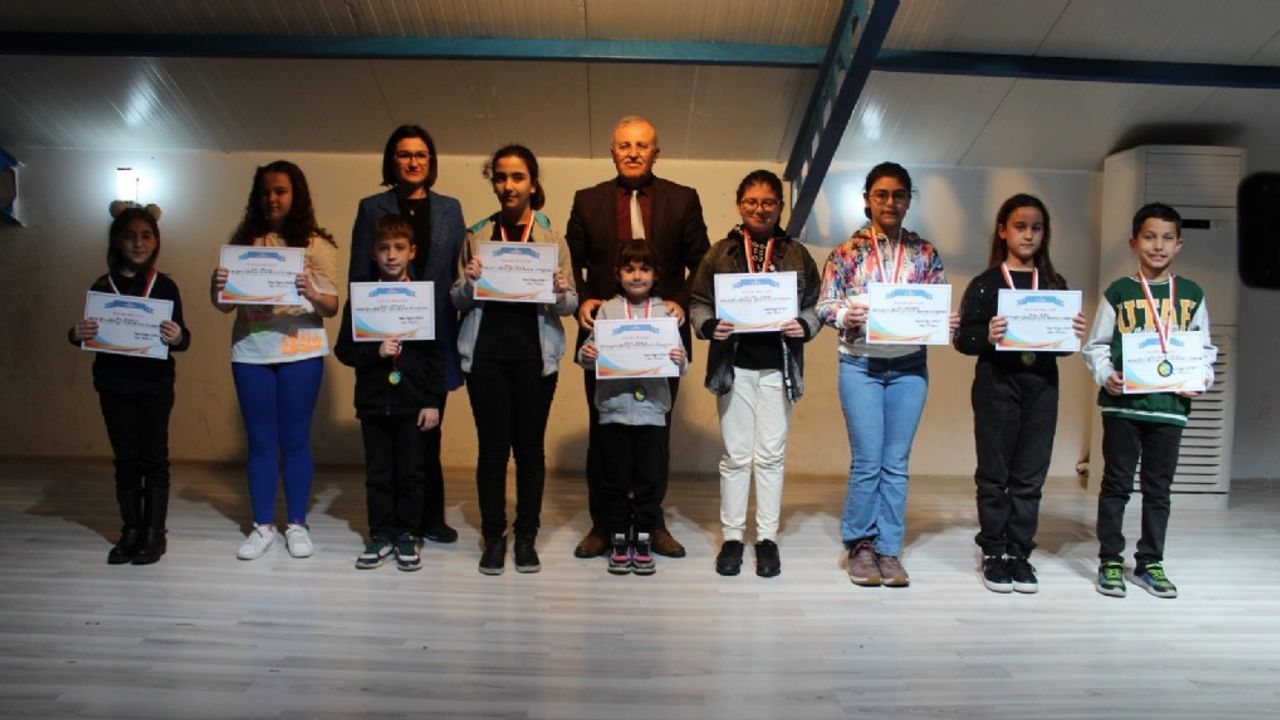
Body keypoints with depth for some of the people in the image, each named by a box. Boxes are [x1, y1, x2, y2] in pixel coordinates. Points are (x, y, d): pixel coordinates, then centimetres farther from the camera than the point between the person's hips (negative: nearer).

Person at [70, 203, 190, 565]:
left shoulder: (165, 286, -2)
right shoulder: (101, 286, 3)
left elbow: (182, 337, -4)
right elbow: (89, 335, 8)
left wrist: (178, 337, -27)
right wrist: (77, 334, -14)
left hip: (155, 384, -2)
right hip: (114, 384, 2)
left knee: (154, 457, 3)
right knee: (125, 458, 9)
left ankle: (155, 533, 11)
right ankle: (130, 532, 18)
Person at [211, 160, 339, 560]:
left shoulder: (316, 244, 0)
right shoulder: (244, 240, 8)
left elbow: (332, 307, -4)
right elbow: (225, 305, 8)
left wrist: (310, 293, -24)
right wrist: (217, 287, -13)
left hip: (300, 350, -2)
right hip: (250, 351, 3)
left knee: (295, 439, 5)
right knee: (260, 440, 8)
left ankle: (297, 525, 16)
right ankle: (262, 526, 18)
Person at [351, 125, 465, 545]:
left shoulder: (449, 209, 11)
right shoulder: (372, 208, 6)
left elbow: (461, 272, 9)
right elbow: (358, 275, 4)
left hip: (436, 333, 2)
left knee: (428, 429, 8)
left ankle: (429, 516, 18)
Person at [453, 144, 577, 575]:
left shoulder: (553, 239, 4)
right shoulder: (476, 236, 7)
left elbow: (569, 305, 3)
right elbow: (457, 300, 8)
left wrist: (561, 291, -19)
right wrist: (468, 283, -13)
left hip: (535, 355, -1)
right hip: (486, 354, 1)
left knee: (530, 445, 6)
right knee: (492, 446, 4)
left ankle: (526, 536, 17)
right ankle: (493, 537, 15)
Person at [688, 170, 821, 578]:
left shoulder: (797, 255, 8)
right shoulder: (720, 253, 5)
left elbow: (816, 305, 8)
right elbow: (698, 303, 5)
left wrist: (804, 327, -11)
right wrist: (710, 327, -14)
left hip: (779, 367, 1)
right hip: (734, 367, 0)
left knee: (771, 454, 5)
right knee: (736, 455, 5)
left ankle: (767, 537, 16)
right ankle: (732, 536, 15)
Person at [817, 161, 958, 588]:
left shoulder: (925, 253, 8)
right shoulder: (847, 251, 2)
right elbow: (824, 305, 0)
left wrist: (947, 324, -13)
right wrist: (845, 315, -20)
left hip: (909, 368, 2)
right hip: (860, 365, -2)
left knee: (896, 462, 5)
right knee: (867, 460, -2)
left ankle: (888, 549, 15)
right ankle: (860, 544, 15)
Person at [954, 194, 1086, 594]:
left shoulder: (1056, 285, 10)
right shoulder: (984, 284, -1)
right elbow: (963, 338, -4)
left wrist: (1076, 335, -8)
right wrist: (987, 336, -23)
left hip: (1041, 387, 3)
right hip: (996, 386, -3)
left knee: (1030, 476, 7)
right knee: (994, 475, 4)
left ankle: (1020, 553, 17)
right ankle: (994, 553, 15)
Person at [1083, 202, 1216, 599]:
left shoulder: (1192, 295, 8)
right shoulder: (1118, 292, 1)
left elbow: (1204, 348, 11)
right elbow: (1096, 345, 2)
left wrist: (1200, 378, -6)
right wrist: (1105, 375, -14)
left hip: (1170, 404, 2)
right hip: (1122, 403, -2)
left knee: (1158, 488, 10)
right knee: (1117, 484, 4)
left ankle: (1150, 563, 22)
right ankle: (1110, 562, 13)